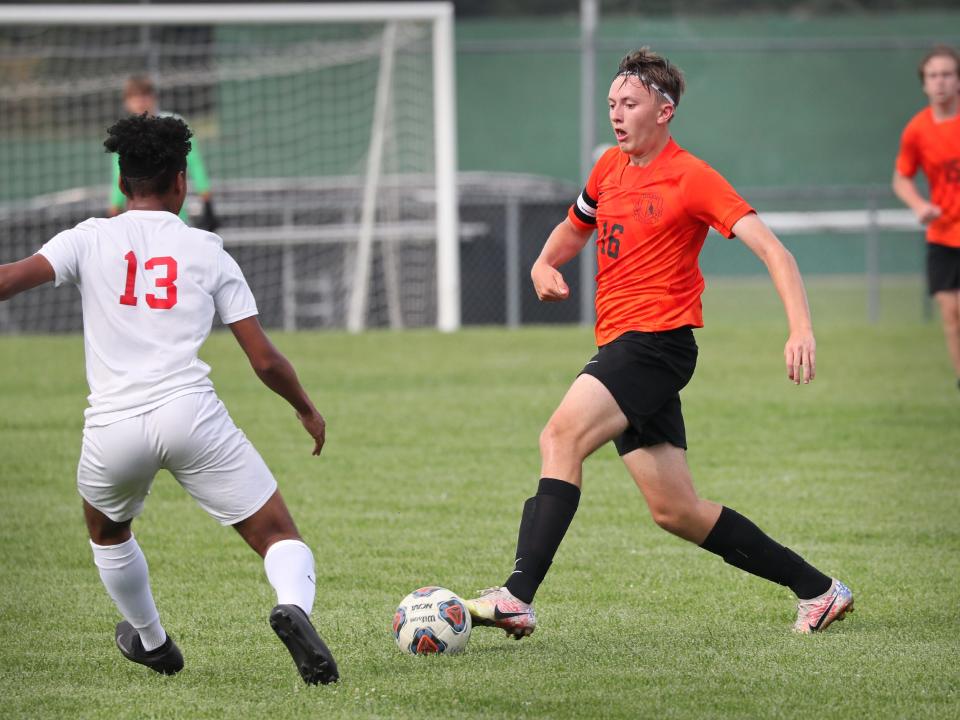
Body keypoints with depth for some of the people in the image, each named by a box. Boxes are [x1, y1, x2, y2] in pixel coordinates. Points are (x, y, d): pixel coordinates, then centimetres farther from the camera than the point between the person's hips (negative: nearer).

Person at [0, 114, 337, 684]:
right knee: (280, 537, 4)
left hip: (112, 425, 1)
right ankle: (294, 606, -27)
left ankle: (152, 642, 47)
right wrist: (307, 410, 25)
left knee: (107, 530, 34)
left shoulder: (91, 238, 8)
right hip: (191, 413, -1)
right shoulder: (207, 252, 10)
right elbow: (265, 360, 9)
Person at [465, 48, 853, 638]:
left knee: (562, 435, -27)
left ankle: (519, 597, -35)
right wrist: (544, 265, 12)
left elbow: (772, 250, -14)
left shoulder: (691, 178, -8)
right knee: (677, 512, 7)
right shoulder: (611, 168, 15)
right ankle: (817, 589, 18)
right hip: (619, 345, 8)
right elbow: (575, 228, 35)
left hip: (658, 340, -8)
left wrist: (802, 329, -28)